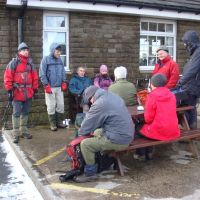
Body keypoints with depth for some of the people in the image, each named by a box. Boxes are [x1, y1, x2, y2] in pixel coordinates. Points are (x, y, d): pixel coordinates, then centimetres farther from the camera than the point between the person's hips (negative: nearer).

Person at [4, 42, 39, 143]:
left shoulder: (30, 63, 11)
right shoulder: (14, 62, -5)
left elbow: (34, 77, 15)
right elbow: (8, 77, -8)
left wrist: (35, 88, 12)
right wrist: (9, 90, -12)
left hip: (28, 92, 5)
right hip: (17, 92, -5)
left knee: (25, 112, 14)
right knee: (17, 113, -4)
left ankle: (24, 131, 26)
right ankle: (16, 134, 2)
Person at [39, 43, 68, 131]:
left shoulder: (60, 60, 10)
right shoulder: (45, 59, -6)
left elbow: (63, 72, 16)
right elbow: (42, 74, -9)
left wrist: (64, 83, 7)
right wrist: (46, 85, -13)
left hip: (59, 87, 5)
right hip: (50, 87, -5)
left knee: (61, 105, 7)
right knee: (51, 106, 1)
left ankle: (59, 122, 21)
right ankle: (52, 124, 12)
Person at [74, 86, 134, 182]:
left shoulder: (100, 104, -19)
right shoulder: (113, 96, 10)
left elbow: (86, 126, -9)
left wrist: (81, 132, 12)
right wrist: (93, 130, 23)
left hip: (118, 140, -10)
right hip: (127, 135, 10)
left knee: (85, 144, -6)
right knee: (98, 133, 29)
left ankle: (90, 173, 8)